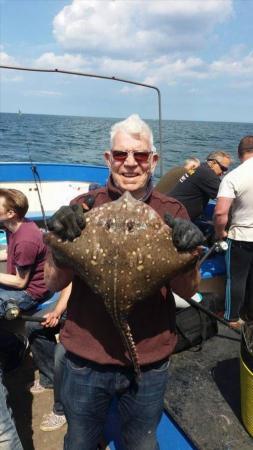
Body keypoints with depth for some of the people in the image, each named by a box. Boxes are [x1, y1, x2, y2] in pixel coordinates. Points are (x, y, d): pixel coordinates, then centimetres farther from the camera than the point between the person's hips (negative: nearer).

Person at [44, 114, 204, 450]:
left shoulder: (172, 212, -5)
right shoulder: (84, 206, -6)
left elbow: (189, 291, -5)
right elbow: (53, 283, -6)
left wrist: (188, 252, -24)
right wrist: (61, 239, -23)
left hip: (149, 361, 0)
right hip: (86, 357, 0)